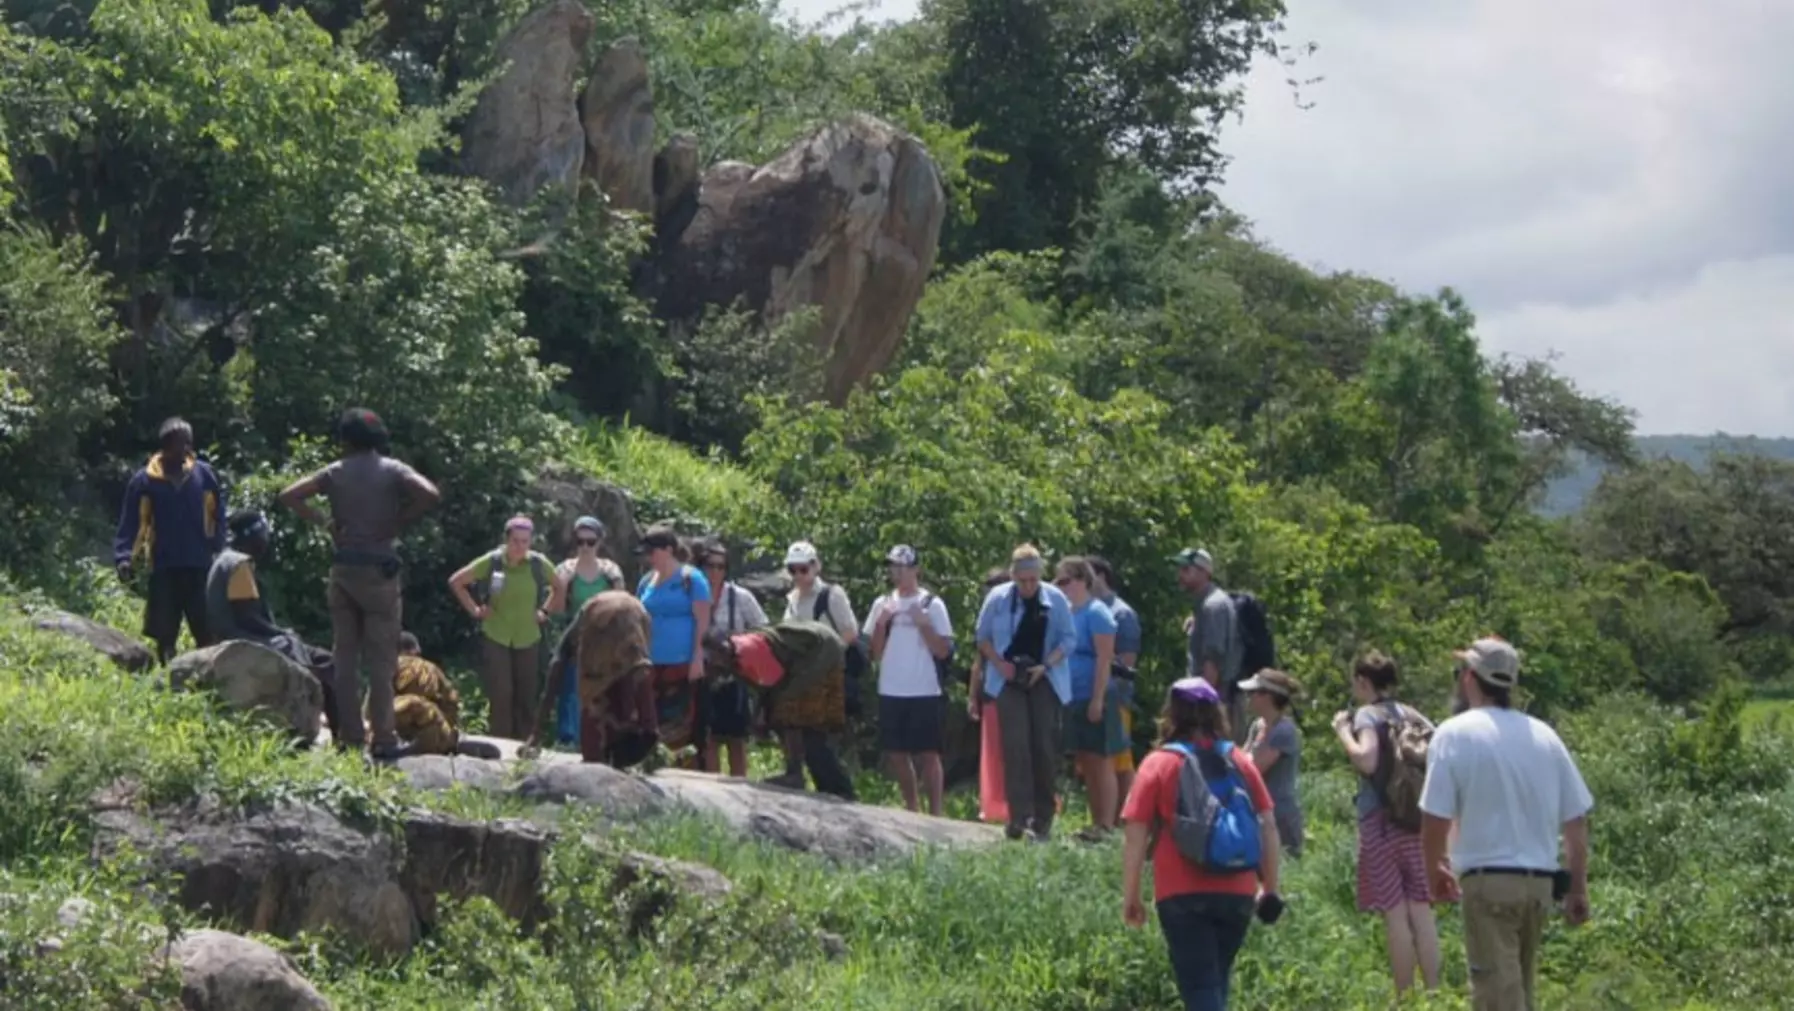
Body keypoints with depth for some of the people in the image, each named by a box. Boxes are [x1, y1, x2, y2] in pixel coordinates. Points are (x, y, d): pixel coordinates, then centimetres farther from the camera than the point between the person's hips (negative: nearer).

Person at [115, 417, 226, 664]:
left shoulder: (203, 474, 4)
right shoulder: (145, 480, -1)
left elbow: (217, 517, 8)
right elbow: (131, 524, -1)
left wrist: (219, 550, -1)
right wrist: (124, 558, -12)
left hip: (200, 568, 1)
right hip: (163, 569, -1)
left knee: (207, 633, -1)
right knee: (165, 635, 4)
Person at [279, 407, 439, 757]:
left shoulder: (336, 472, 4)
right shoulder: (392, 471, -3)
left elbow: (289, 496, -1)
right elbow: (430, 495, -18)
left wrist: (323, 522, 3)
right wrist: (398, 525, -7)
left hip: (342, 569, 3)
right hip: (379, 569, -3)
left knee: (344, 655, 9)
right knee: (381, 658, 0)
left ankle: (350, 736, 9)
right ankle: (383, 737, -2)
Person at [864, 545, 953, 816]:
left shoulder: (932, 604, -1)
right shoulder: (882, 604, 9)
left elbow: (943, 651, -5)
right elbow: (875, 653, 8)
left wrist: (923, 623, -15)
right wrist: (881, 623, -6)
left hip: (925, 692, -4)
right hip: (890, 692, 4)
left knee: (927, 754, -3)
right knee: (896, 754, 8)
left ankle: (935, 814, 0)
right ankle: (913, 809, 20)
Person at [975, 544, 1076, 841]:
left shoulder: (1055, 599, -1)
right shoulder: (998, 598, 1)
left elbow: (1068, 638, 2)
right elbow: (983, 637, 9)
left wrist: (1046, 665, -12)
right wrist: (999, 663, -7)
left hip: (1044, 681, 0)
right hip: (1009, 680, 0)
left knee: (1044, 746, 0)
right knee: (1015, 745, -12)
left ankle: (1043, 817, 9)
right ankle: (1019, 817, -14)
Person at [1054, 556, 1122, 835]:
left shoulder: (1096, 613, -11)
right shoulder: (1067, 613, 13)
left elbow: (1104, 659, -16)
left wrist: (1098, 699, -20)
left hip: (1094, 699, -8)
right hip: (1075, 699, 8)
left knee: (1100, 762, -5)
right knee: (1085, 764, 10)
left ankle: (1106, 825, -4)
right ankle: (1096, 822, 15)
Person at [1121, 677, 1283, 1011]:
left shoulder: (1159, 764, -2)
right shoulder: (1239, 763, 8)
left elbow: (1136, 838, -5)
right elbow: (1268, 828, 8)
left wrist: (1130, 897, 2)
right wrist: (1270, 889, 16)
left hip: (1183, 895, -4)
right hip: (1237, 894, 4)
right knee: (1216, 982, 20)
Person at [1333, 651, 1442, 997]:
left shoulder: (1367, 715, -8)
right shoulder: (1409, 714, 11)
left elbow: (1367, 761, -23)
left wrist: (1343, 732, -9)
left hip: (1381, 822, -6)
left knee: (1395, 914, -3)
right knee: (1421, 911, 7)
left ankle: (1405, 999, -1)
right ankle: (1432, 994, 5)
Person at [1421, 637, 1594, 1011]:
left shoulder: (1455, 733, -7)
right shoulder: (1544, 735, 8)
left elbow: (1435, 818, -10)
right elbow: (1576, 818, 9)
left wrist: (1433, 869, 7)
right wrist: (1578, 888, 16)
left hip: (1488, 882, -6)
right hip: (1540, 881, 6)